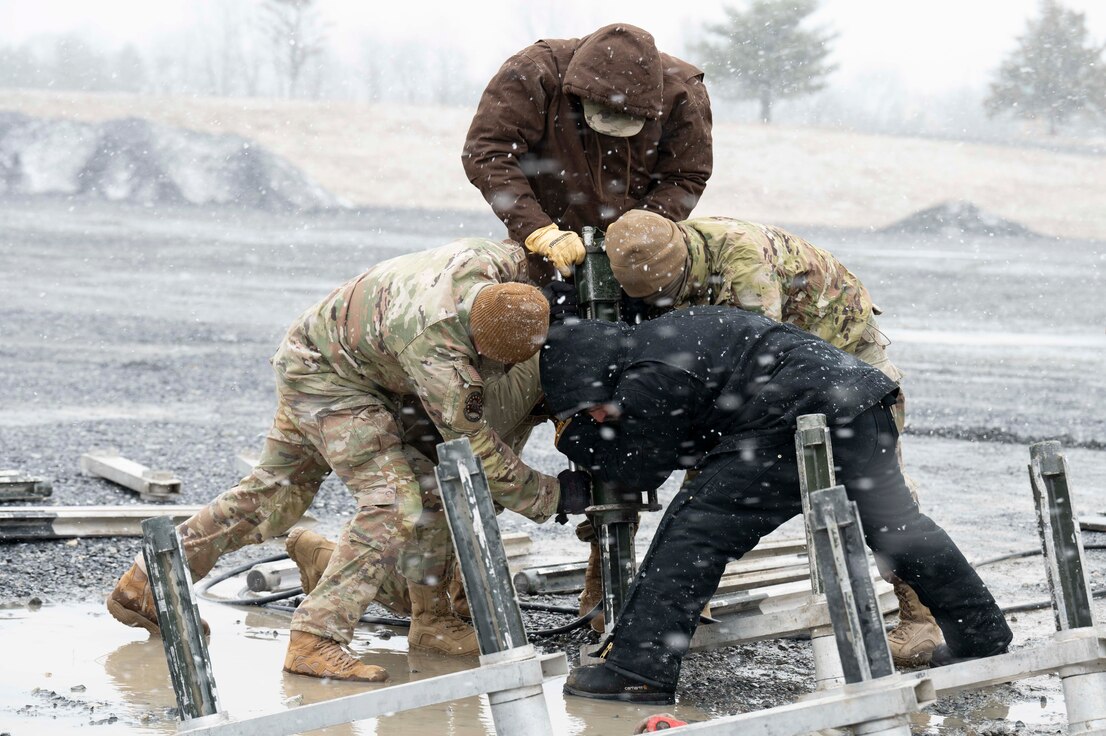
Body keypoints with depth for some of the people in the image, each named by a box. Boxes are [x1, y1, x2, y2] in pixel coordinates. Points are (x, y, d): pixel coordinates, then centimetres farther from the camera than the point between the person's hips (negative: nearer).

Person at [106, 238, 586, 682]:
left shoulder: (501, 261, -22)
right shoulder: (435, 348, -41)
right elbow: (475, 447, -27)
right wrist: (545, 498, -18)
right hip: (327, 376, -10)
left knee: (275, 495, 15)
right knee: (395, 501, -19)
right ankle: (315, 641, -18)